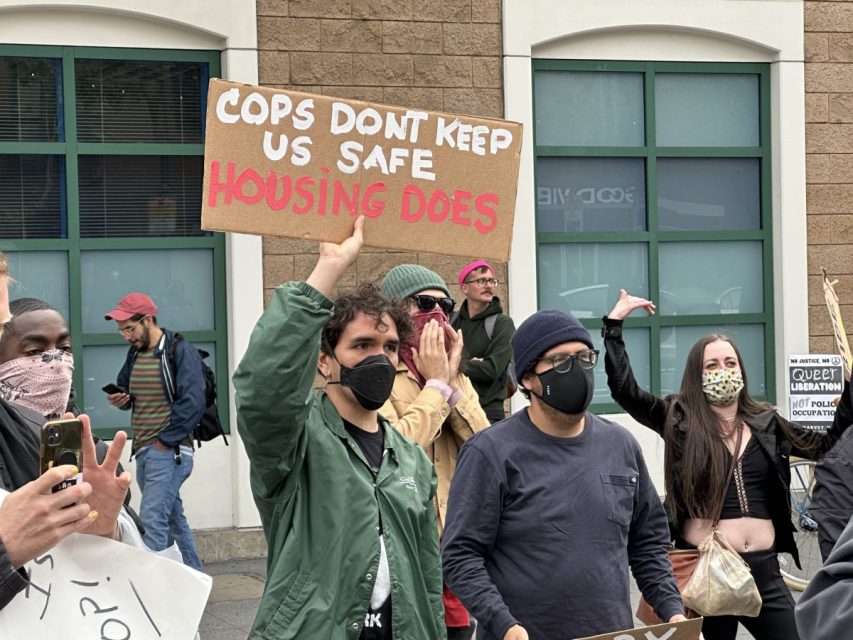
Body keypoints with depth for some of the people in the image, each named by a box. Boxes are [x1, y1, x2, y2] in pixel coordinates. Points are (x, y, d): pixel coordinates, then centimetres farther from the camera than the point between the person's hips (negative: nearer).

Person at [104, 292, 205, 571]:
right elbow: (125, 389, 25)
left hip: (169, 451, -8)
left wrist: (164, 441, -16)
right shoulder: (134, 353, 13)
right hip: (144, 451, 8)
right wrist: (119, 398, 1)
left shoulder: (180, 351, -11)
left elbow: (192, 404, -17)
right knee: (173, 520, 17)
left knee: (151, 523, -15)